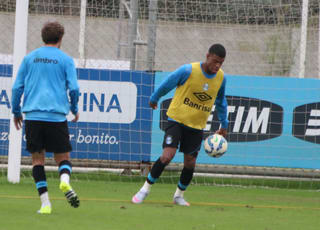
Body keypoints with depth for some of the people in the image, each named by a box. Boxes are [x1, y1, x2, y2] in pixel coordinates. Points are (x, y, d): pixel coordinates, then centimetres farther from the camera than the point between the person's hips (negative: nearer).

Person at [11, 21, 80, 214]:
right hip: (57, 116, -1)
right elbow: (73, 88, -2)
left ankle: (45, 203, -4)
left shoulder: (29, 58, 11)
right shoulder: (66, 60, 4)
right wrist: (75, 109, 15)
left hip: (32, 116, 1)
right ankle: (65, 181, -24)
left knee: (37, 159, 6)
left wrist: (16, 112, 21)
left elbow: (17, 87, 10)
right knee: (63, 156, 9)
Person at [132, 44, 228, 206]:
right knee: (167, 155, -17)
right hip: (177, 119, -4)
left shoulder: (221, 78, -3)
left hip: (197, 126, 4)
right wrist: (154, 99, 13)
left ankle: (179, 195, 24)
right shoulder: (188, 71, -18)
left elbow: (221, 101, 16)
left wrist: (224, 125, 19)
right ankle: (146, 188, -1)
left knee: (190, 162, 2)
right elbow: (166, 85, -1)